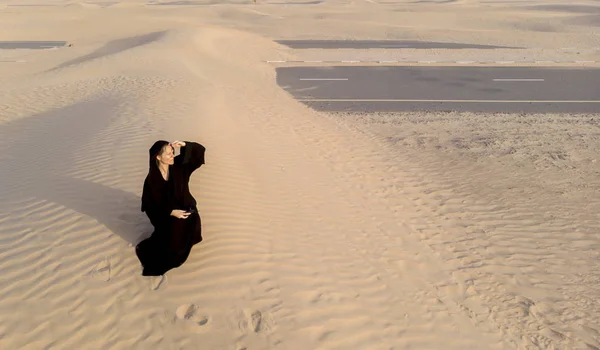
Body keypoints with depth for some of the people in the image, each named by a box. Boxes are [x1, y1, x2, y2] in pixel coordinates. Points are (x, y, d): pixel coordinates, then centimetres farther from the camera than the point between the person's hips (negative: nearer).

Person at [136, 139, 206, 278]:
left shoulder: (178, 165, -9)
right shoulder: (152, 179, -18)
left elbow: (200, 150, -10)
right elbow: (150, 204, -14)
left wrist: (184, 145, -28)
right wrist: (171, 212, -24)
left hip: (183, 207, 5)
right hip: (164, 213, -4)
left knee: (192, 221, -22)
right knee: (175, 228, -26)